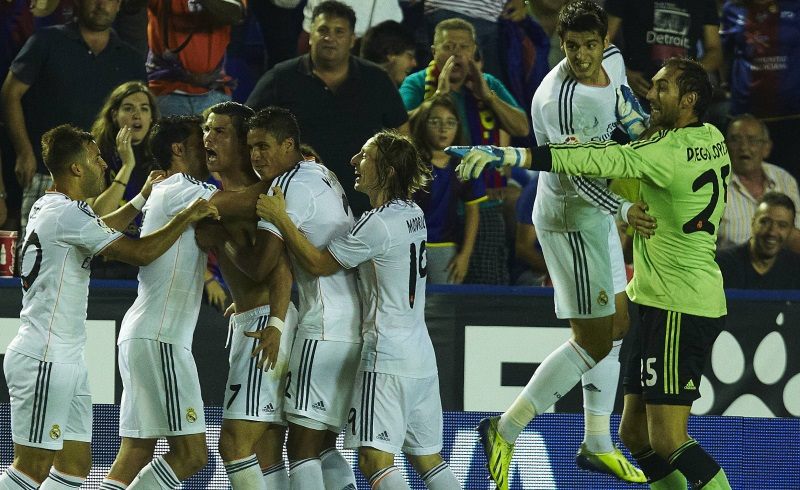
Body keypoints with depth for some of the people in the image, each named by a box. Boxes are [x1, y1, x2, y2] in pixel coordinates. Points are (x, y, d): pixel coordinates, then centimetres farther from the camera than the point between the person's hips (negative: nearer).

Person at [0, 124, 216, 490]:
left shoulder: (49, 208, 15)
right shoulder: (66, 213, -16)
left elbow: (102, 229, 37)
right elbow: (140, 253, -17)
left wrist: (142, 198, 37)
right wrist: (187, 217, -7)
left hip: (64, 360, 10)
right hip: (44, 360, -10)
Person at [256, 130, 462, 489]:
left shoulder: (377, 224, -15)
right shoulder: (413, 214, 11)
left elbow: (318, 264, -8)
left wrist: (280, 219, -4)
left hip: (387, 356, -9)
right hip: (422, 355, 9)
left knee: (375, 459, -14)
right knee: (428, 459, 13)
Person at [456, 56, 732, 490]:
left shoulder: (673, 152, -17)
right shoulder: (711, 139, 11)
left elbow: (606, 161, -29)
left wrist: (512, 156, -34)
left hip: (678, 308, -10)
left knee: (668, 442, -14)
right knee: (635, 436, 10)